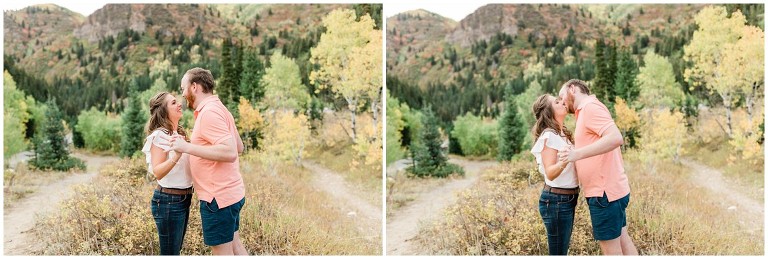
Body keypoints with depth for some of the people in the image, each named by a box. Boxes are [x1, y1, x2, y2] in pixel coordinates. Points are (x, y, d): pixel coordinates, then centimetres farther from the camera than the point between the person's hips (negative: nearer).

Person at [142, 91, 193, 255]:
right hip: (168, 200, -9)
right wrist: (176, 156, -41)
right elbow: (157, 172, -26)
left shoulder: (179, 133, 12)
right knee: (170, 252, -1)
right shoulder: (159, 136, -15)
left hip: (183, 199, 9)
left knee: (176, 249, 17)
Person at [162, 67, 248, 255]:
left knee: (223, 252, 0)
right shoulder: (218, 109, 14)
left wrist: (187, 147, -25)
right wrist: (197, 144, 19)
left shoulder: (209, 113, -17)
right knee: (234, 245, 18)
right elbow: (239, 147, 20)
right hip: (231, 192, 10)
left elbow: (230, 152, -27)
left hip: (218, 197, -10)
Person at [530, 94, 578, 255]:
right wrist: (562, 162, -46)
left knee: (562, 250, 15)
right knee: (558, 252, -4)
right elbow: (550, 173, -27)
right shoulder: (549, 136, -17)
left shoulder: (563, 134, 12)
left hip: (567, 199, 9)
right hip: (556, 200, -9)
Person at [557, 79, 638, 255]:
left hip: (604, 191, -10)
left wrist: (578, 153, -31)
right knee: (623, 241, 16)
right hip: (611, 188, 10)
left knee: (611, 250, -2)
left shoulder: (590, 107, -13)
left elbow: (616, 138, -27)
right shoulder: (587, 110, 17)